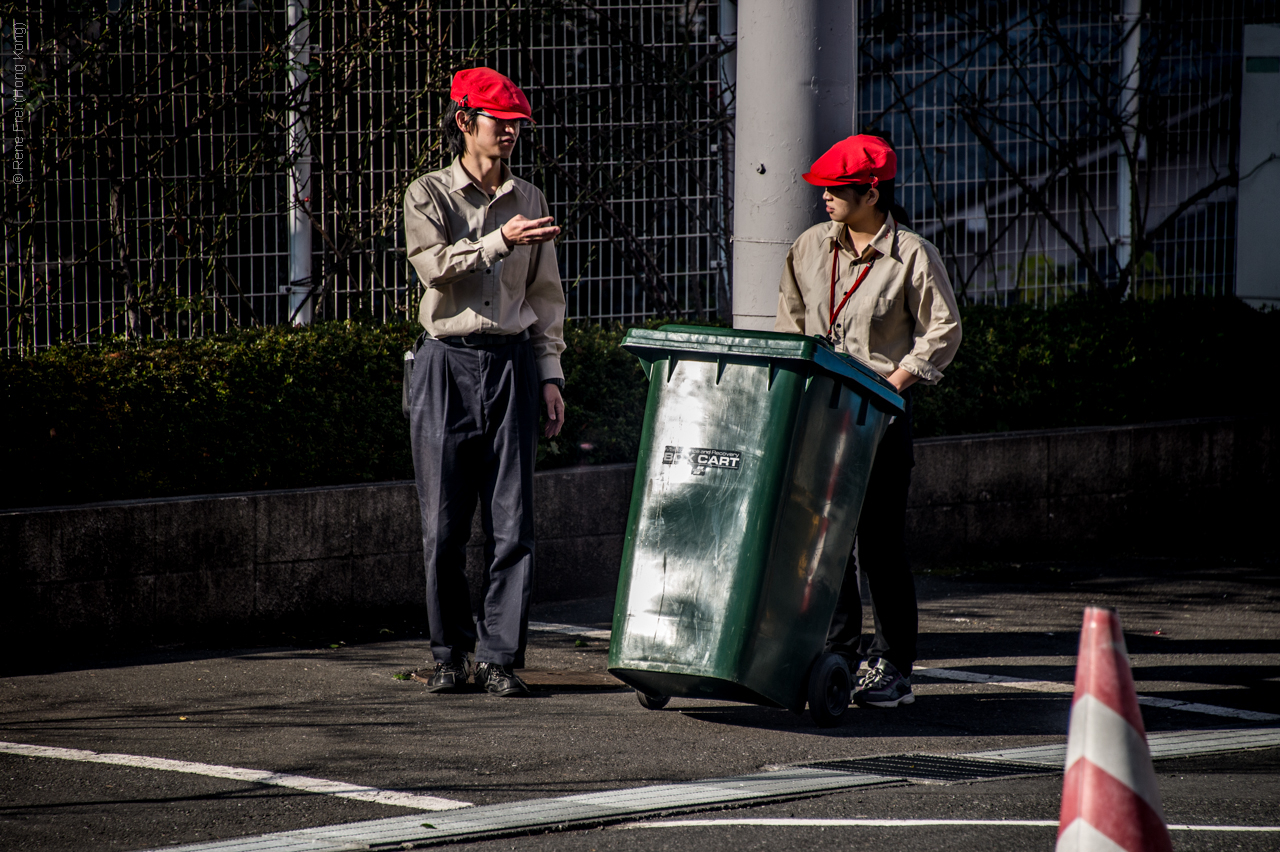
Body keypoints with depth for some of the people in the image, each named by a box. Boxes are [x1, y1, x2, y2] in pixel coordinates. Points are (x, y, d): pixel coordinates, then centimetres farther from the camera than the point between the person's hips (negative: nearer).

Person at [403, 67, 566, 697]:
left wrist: (550, 373, 8)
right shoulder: (428, 196, 3)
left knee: (511, 521, -4)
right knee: (444, 524, -1)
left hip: (511, 362, 2)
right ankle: (451, 653, 10)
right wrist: (500, 241, -25)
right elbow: (434, 265, -14)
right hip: (446, 362, -2)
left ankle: (501, 656, -1)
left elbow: (545, 295, 15)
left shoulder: (528, 200, 13)